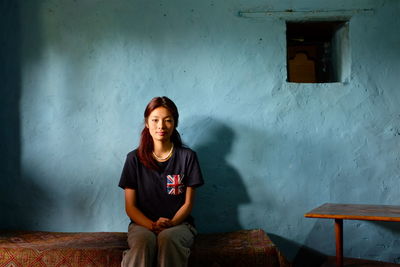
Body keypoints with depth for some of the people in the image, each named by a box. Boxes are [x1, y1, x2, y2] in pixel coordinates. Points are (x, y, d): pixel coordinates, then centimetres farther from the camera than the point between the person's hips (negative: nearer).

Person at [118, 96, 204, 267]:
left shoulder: (187, 157, 3)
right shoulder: (135, 158, 4)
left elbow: (188, 203, 4)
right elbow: (130, 206, 3)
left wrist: (171, 224, -16)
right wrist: (152, 225, -16)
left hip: (179, 223, 0)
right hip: (143, 224, 1)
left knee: (167, 238, -36)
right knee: (144, 240, -35)